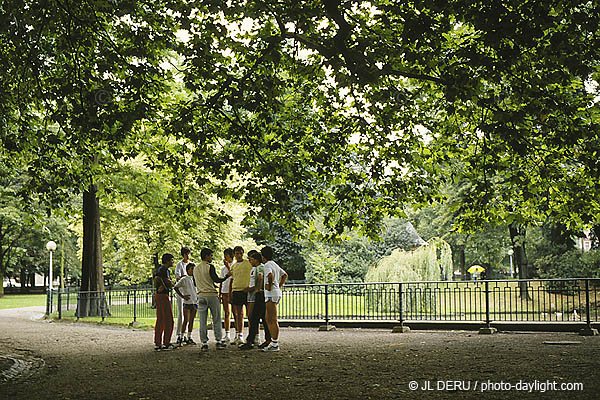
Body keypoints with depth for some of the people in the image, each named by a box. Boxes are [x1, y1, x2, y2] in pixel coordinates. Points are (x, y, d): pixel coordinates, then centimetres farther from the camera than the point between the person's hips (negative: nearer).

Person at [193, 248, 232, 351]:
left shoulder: (195, 269, 11)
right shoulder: (210, 267, -8)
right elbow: (217, 280, -13)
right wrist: (227, 276, 1)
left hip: (201, 295, 5)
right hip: (212, 295, -4)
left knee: (203, 321, 4)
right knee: (216, 320, 4)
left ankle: (204, 343, 1)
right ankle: (219, 341, 3)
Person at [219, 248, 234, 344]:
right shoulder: (223, 268, 16)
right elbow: (221, 282, 16)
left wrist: (229, 267, -16)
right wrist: (219, 294, 12)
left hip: (233, 291, -5)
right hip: (224, 292, 5)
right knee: (226, 313, 6)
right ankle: (227, 335, 9)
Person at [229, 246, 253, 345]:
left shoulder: (249, 263, 1)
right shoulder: (233, 267, 15)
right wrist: (229, 295, 14)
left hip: (247, 291, -4)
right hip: (236, 291, 4)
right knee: (238, 315, 5)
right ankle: (238, 337, 9)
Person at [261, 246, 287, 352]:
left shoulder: (267, 265, -11)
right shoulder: (275, 264, 18)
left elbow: (270, 275, -32)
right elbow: (285, 275, 27)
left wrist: (269, 285, -19)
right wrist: (279, 286, 22)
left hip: (272, 294, -10)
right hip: (277, 293, 10)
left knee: (273, 320, -7)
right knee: (268, 318, 15)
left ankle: (275, 345, -4)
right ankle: (273, 341, 18)